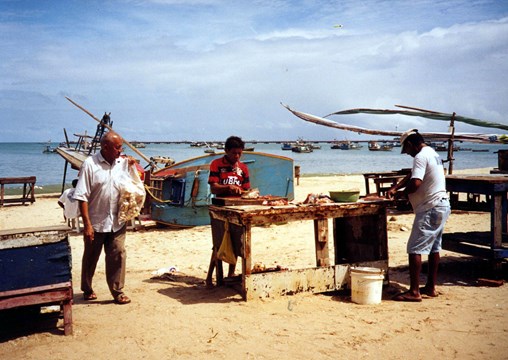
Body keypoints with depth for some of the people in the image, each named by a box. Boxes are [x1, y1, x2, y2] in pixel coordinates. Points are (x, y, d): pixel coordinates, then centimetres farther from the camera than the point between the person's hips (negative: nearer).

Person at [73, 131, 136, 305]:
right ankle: (87, 289, 31)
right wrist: (87, 224, -16)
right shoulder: (90, 164, -11)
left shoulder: (123, 163, 2)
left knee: (118, 256, 2)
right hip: (96, 222, -3)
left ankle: (117, 292, 13)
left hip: (117, 222, 3)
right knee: (91, 257, 13)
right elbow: (82, 196, -12)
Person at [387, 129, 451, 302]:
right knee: (433, 248, 15)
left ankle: (414, 292, -6)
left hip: (430, 209, -11)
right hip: (442, 205, 11)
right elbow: (412, 175, 23)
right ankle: (431, 288, 23)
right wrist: (395, 188, 14)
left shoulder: (421, 157, -15)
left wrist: (399, 193, -7)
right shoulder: (432, 153, 17)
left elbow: (415, 183, -25)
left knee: (415, 249, -8)